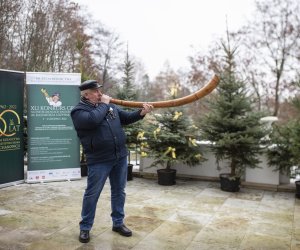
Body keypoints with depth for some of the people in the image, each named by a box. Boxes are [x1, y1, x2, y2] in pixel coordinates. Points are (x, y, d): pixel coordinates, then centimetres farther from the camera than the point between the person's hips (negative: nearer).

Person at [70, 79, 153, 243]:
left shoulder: (110, 105, 11)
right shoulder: (78, 111, -9)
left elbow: (126, 118, 15)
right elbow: (93, 119, -28)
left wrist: (141, 113, -2)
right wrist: (103, 104, -13)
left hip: (120, 156, 6)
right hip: (99, 160, -6)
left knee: (119, 191, 15)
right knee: (92, 194, 5)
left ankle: (118, 223, 31)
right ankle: (85, 227, 22)